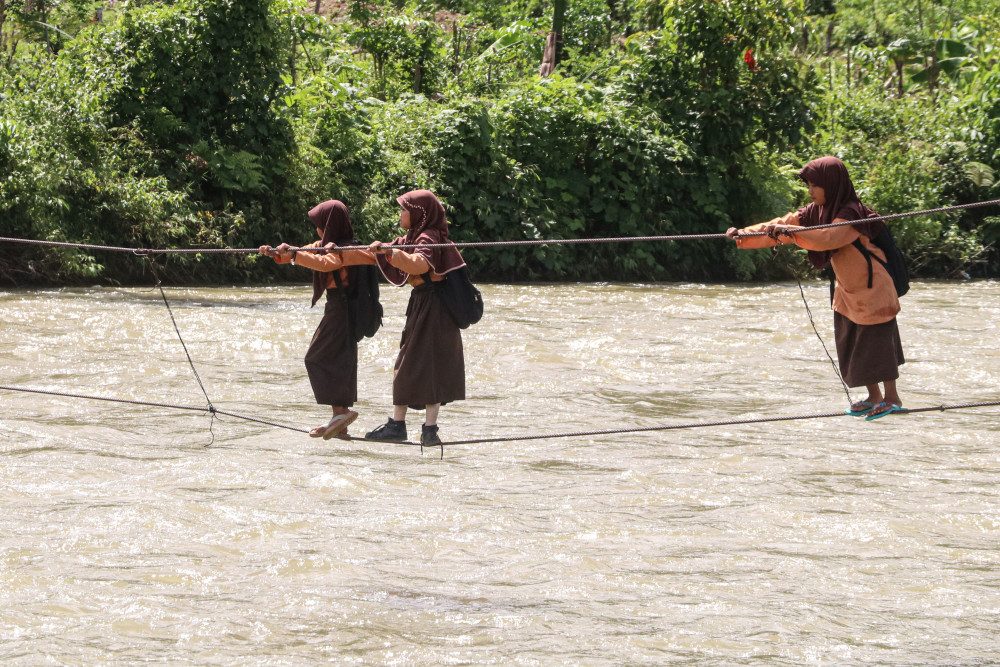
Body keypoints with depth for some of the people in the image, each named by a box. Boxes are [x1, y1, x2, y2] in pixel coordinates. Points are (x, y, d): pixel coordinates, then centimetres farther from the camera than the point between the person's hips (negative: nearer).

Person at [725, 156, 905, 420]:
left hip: (872, 290, -9)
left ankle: (892, 398, 11)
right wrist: (745, 235, -15)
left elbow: (827, 238, -44)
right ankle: (874, 397, 26)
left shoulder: (852, 214, -26)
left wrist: (789, 231, -48)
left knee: (876, 343, -2)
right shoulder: (818, 211, 1)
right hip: (848, 290, 9)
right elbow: (784, 224, -4)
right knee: (852, 347, 14)